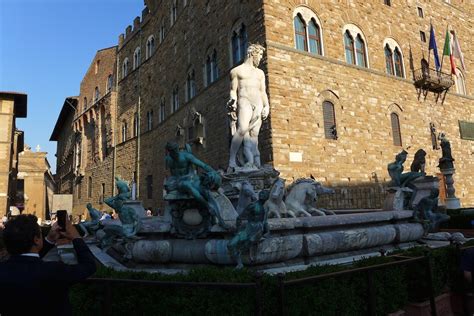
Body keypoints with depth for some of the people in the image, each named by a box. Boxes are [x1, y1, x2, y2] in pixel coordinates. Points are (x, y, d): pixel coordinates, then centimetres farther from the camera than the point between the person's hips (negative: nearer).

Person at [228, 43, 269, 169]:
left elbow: (263, 92, 21)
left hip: (258, 104, 5)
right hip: (244, 102, -5)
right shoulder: (237, 70, 13)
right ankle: (232, 161, -23)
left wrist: (267, 106, 6)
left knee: (254, 133, -4)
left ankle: (255, 163, -10)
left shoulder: (260, 73, 26)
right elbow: (233, 90, 6)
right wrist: (233, 105, -8)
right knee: (242, 130, -23)